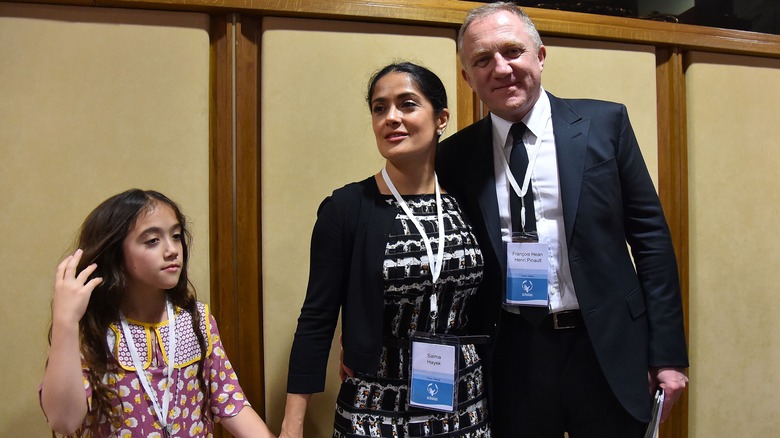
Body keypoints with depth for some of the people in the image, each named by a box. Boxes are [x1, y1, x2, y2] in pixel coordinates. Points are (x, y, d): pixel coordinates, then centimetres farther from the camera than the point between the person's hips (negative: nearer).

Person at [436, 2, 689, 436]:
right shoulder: (455, 156, 1)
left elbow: (650, 235, 0)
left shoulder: (605, 123, -1)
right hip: (510, 357, 1)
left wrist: (667, 351, -2)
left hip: (607, 349, 0)